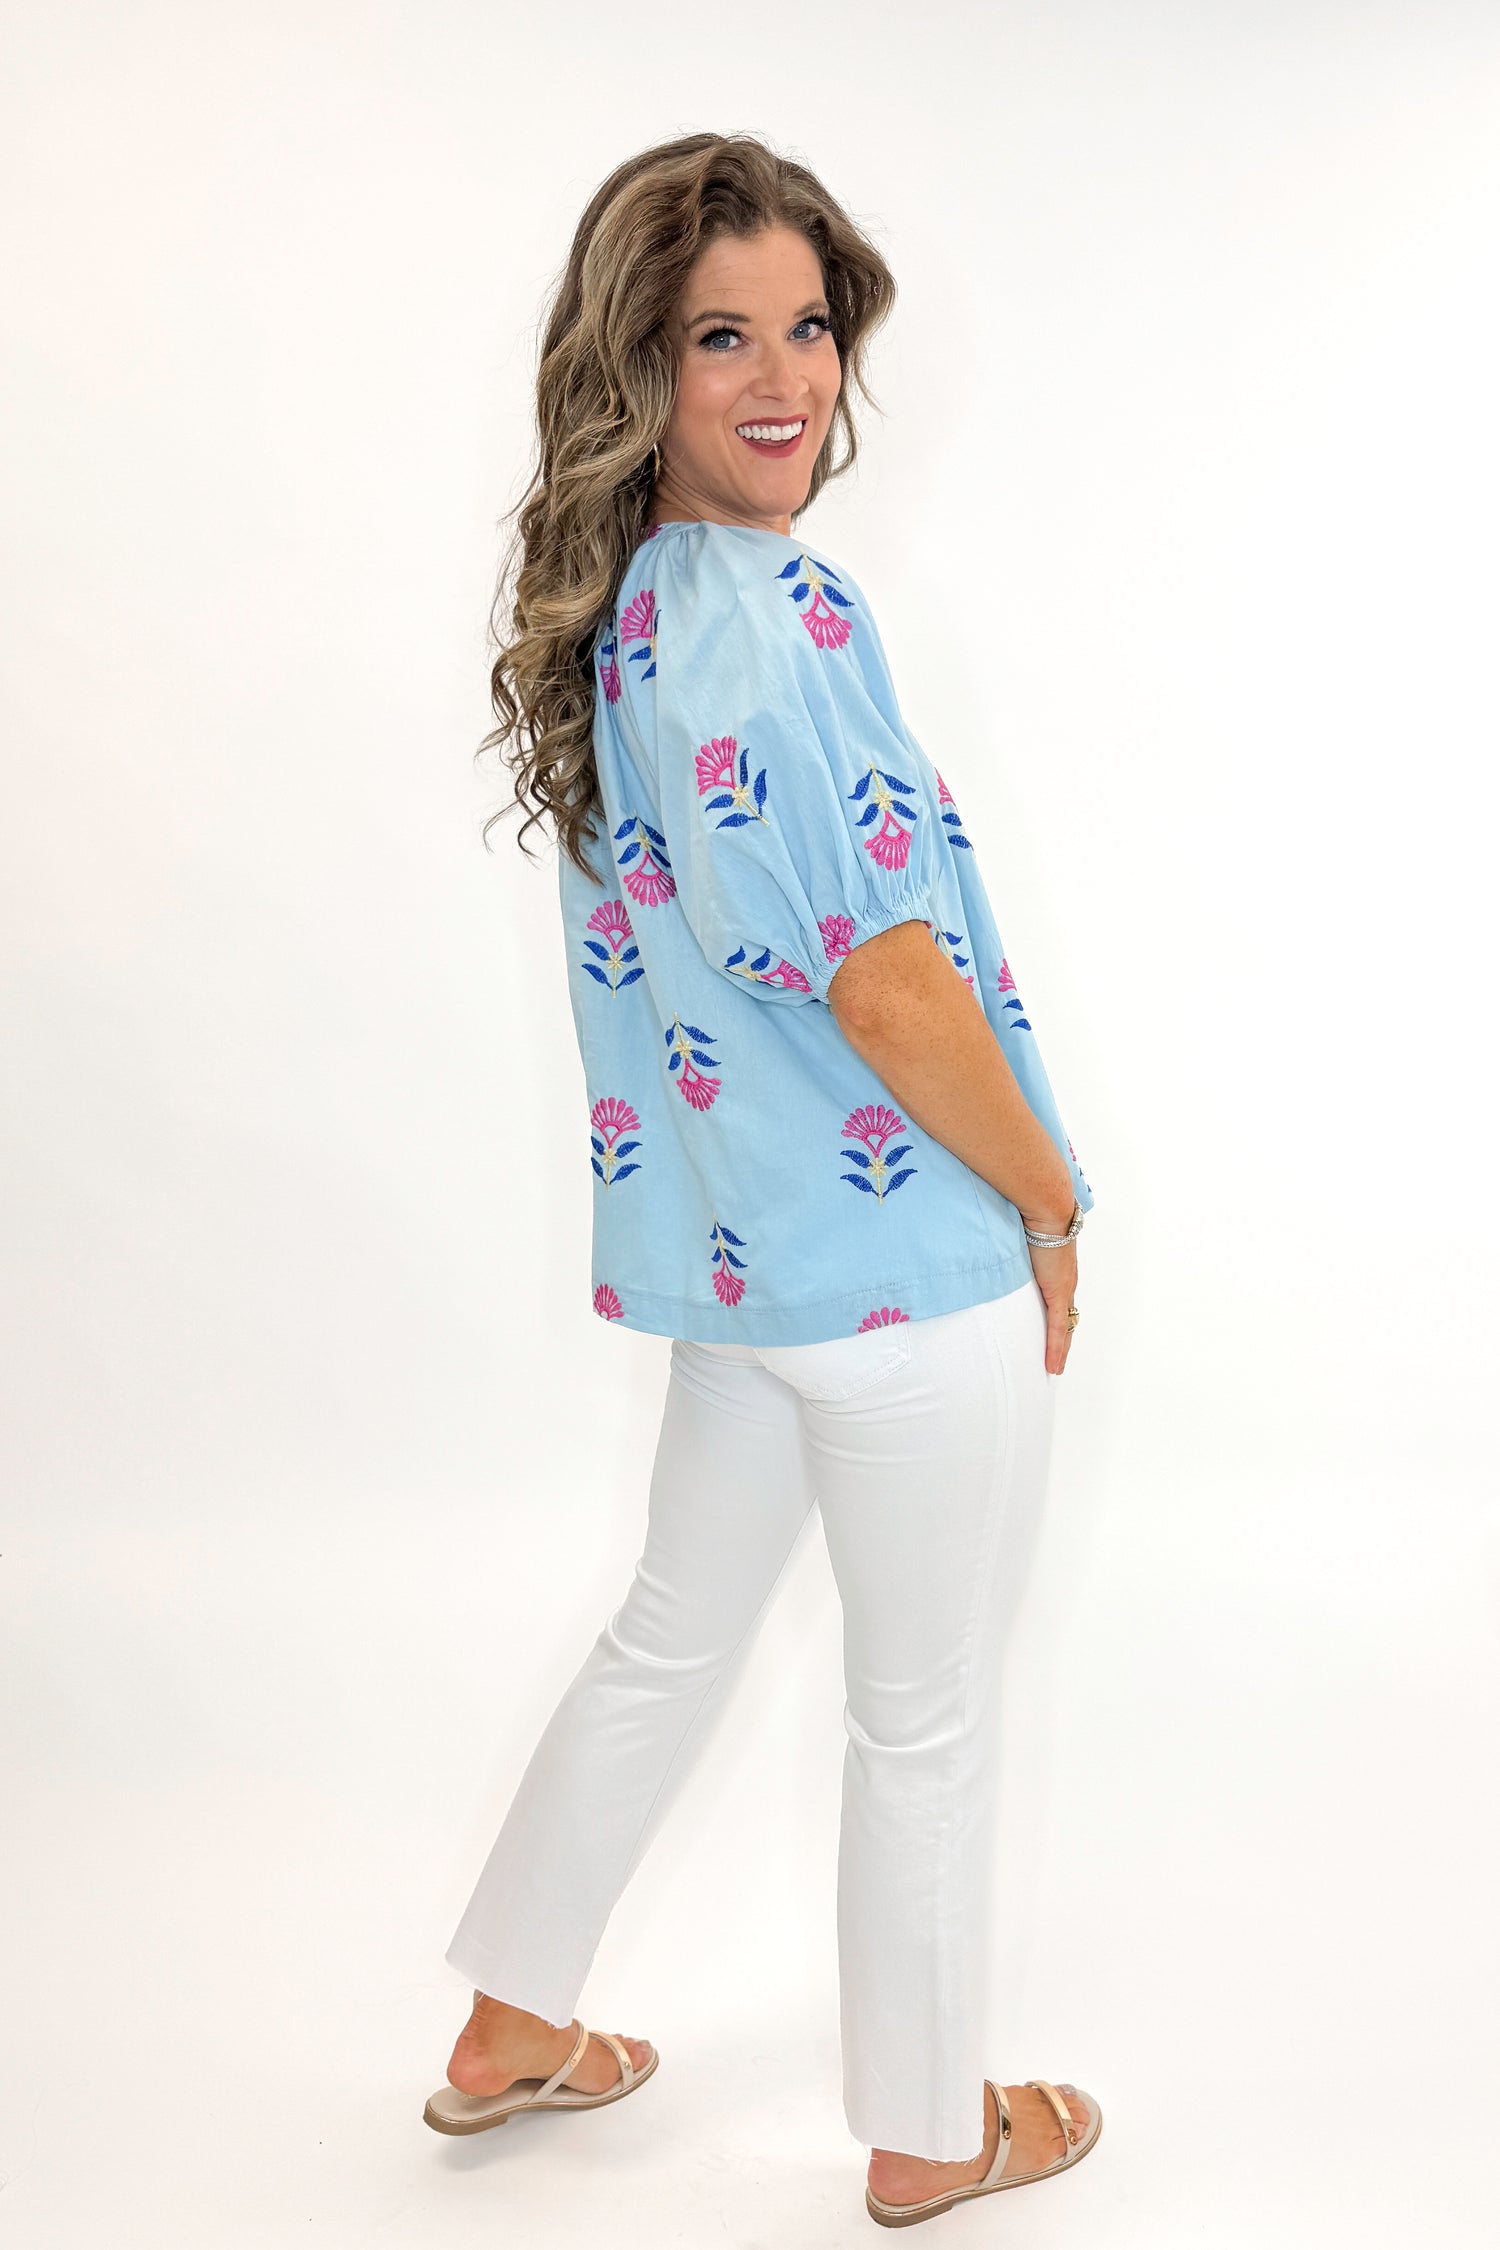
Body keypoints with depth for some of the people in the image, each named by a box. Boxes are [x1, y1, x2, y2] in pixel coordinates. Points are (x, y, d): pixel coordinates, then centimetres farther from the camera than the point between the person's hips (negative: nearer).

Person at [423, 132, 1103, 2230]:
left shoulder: (622, 610, 6)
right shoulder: (770, 609, -22)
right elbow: (884, 976, -24)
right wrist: (1046, 1203, -9)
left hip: (742, 1243, 9)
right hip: (906, 1259, -9)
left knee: (674, 1636, 24)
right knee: (929, 1716, 10)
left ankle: (511, 2032, 39)